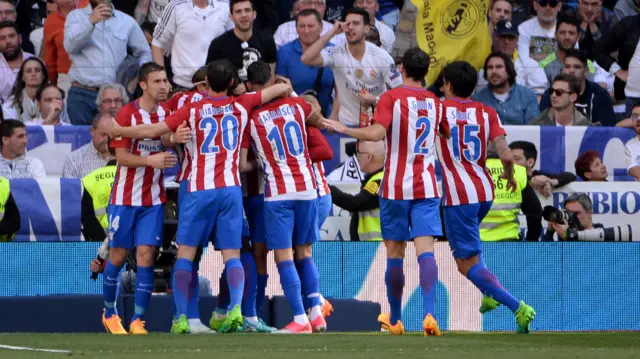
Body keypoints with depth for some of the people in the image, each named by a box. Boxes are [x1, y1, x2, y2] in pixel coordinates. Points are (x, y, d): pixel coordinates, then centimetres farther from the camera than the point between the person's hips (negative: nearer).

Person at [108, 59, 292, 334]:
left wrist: (118, 131, 16)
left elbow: (152, 131, 2)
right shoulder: (242, 105, 8)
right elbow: (282, 88, 15)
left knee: (185, 254, 5)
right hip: (230, 188, 1)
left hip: (200, 190, -1)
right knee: (232, 255, 1)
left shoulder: (192, 110, 3)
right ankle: (235, 307, -21)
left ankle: (181, 318, -4)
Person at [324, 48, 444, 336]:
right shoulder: (435, 102, 9)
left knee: (395, 253, 8)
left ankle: (395, 319, 18)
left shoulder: (392, 98, -7)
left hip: (396, 187, -2)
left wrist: (343, 129, -8)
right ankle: (429, 314, -25)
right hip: (427, 187, 2)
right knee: (425, 250, -8)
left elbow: (377, 133, -21)